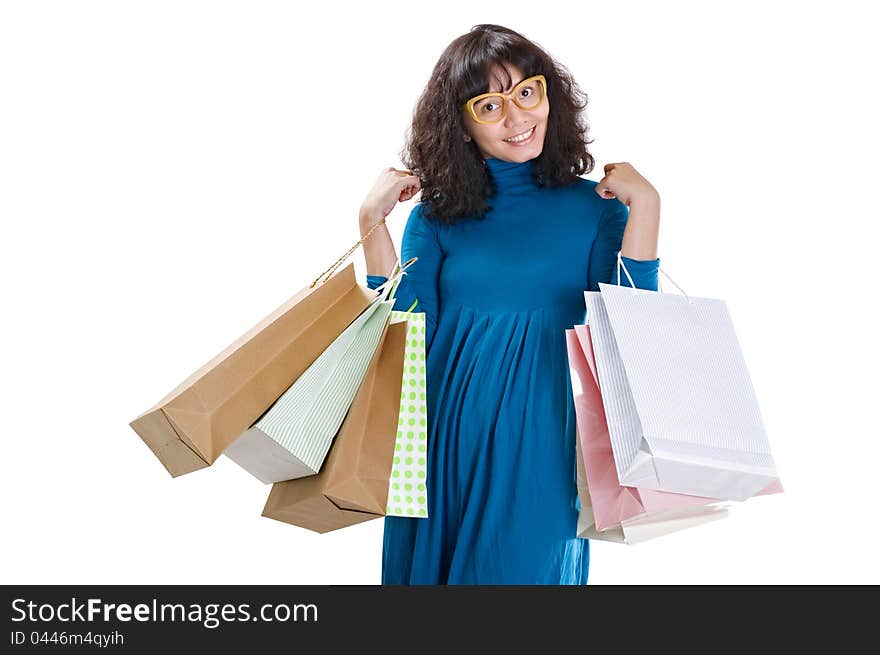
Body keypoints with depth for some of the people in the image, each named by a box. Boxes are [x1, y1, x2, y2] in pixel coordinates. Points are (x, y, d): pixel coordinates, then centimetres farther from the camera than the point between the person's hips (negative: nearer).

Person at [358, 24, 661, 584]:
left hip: (544, 446, -1)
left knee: (531, 566, 11)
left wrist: (645, 206, -15)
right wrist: (373, 221, -9)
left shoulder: (595, 206, -1)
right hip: (447, 439, 2)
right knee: (433, 566, 15)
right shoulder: (439, 214, 2)